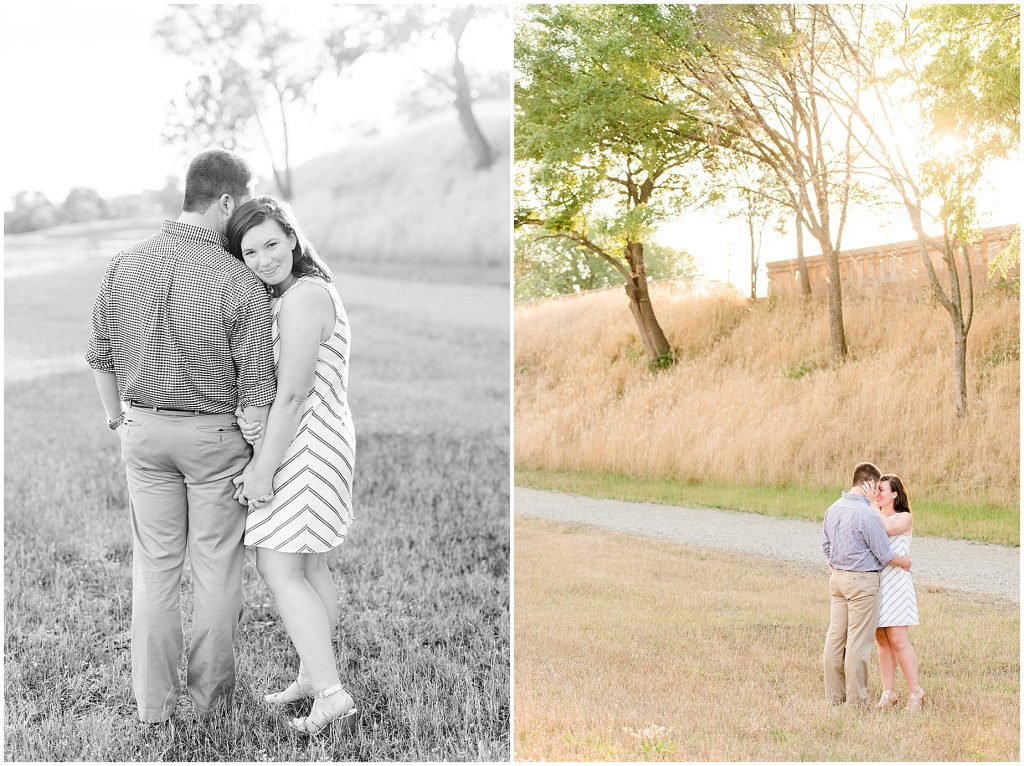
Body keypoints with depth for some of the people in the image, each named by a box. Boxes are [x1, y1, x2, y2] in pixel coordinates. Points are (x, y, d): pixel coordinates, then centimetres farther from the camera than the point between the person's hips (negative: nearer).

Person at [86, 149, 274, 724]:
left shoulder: (126, 264, -6)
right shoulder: (239, 283, -20)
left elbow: (101, 353, 5)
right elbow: (258, 387, -17)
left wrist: (117, 416, 22)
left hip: (145, 431, 4)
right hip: (215, 436, -4)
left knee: (155, 566, 13)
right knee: (217, 568, 10)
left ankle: (153, 699, 18)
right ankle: (211, 693, 21)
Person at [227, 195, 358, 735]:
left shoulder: (303, 298, -18)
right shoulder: (304, 292, 15)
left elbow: (292, 395, -21)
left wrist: (263, 469, -17)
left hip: (304, 447, -10)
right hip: (311, 446, 10)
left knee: (279, 569, -10)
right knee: (309, 569, 15)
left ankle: (331, 694, -13)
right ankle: (314, 675, 24)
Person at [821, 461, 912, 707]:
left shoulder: (833, 509, 5)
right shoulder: (867, 515, -19)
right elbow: (884, 555, -11)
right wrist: (905, 562, 8)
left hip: (837, 578, 8)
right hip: (862, 580, -8)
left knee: (835, 637, 10)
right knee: (858, 641, -2)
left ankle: (834, 695, 16)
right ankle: (856, 700, 2)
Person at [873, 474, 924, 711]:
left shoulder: (905, 518, -3)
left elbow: (887, 529, -23)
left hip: (896, 583, -6)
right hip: (874, 583, 6)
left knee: (898, 640, -9)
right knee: (882, 640, 6)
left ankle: (915, 692, 0)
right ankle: (888, 692, 10)